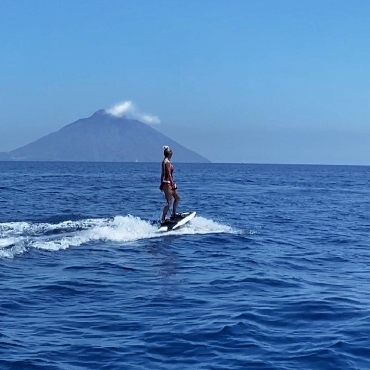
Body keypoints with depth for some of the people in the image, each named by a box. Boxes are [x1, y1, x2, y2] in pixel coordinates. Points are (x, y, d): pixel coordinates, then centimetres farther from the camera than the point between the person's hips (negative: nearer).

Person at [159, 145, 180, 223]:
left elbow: (162, 174, 17)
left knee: (177, 198, 20)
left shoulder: (164, 161, 12)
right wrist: (173, 184, -20)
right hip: (167, 183, -10)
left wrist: (161, 184, 21)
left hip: (165, 183, 10)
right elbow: (169, 174, -20)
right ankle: (163, 219, -9)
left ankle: (173, 214, 27)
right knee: (169, 202, -9)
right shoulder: (167, 162, -16)